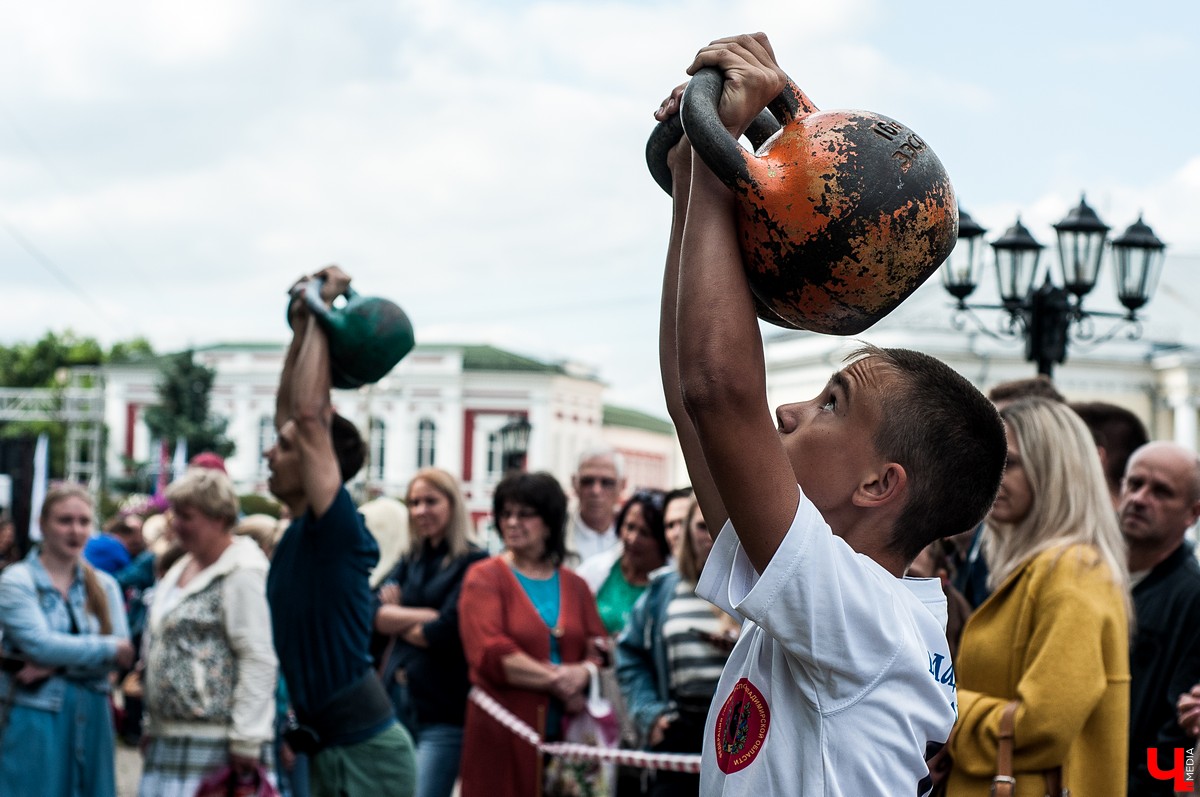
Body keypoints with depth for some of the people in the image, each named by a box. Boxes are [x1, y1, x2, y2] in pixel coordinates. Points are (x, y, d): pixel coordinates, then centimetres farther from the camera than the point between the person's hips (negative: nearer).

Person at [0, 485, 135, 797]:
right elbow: (39, 644, -15)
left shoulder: (103, 585, 10)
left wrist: (58, 665, -15)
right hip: (34, 720, -4)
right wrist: (109, 648, -6)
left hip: (91, 719, 4)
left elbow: (122, 653, -2)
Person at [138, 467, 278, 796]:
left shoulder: (242, 574, -12)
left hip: (212, 741, -9)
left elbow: (259, 661, -17)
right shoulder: (181, 570, 18)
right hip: (167, 738, 9)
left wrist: (246, 741, -20)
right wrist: (152, 724, 23)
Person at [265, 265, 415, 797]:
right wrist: (302, 325, 12)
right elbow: (287, 408, 16)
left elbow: (310, 413, -20)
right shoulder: (303, 529, 9)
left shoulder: (335, 529, -13)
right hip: (327, 747, 9)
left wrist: (323, 316, -11)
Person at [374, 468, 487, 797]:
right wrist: (429, 616, -13)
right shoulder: (409, 562, 15)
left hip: (444, 712, -6)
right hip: (399, 701, 7)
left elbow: (448, 631, -15)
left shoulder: (472, 564, -6)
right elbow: (376, 613, 1)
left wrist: (399, 623, 2)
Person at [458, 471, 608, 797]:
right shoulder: (485, 578, 2)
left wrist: (583, 673, -14)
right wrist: (557, 679, -11)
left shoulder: (574, 586, 16)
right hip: (501, 736, -4)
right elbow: (490, 655, -11)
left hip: (566, 734, 4)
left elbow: (599, 652, 9)